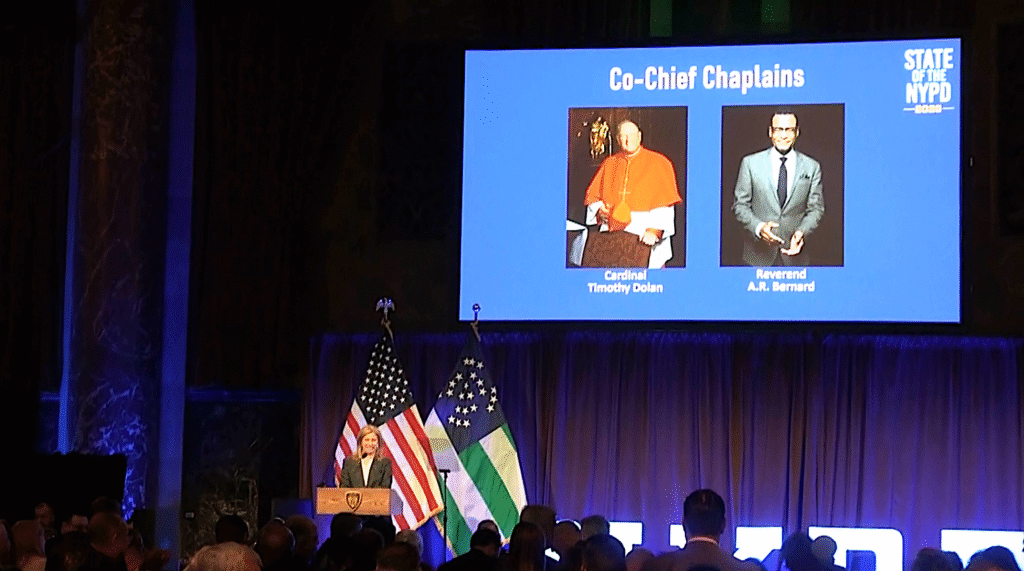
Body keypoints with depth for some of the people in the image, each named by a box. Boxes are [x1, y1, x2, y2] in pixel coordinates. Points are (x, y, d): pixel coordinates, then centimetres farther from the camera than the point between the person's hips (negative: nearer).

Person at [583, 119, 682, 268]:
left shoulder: (658, 163, 5)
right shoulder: (609, 164, 17)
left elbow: (665, 202, -2)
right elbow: (592, 196, 22)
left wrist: (654, 230, -15)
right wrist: (600, 210, -1)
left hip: (644, 234, -4)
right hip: (611, 233, 4)